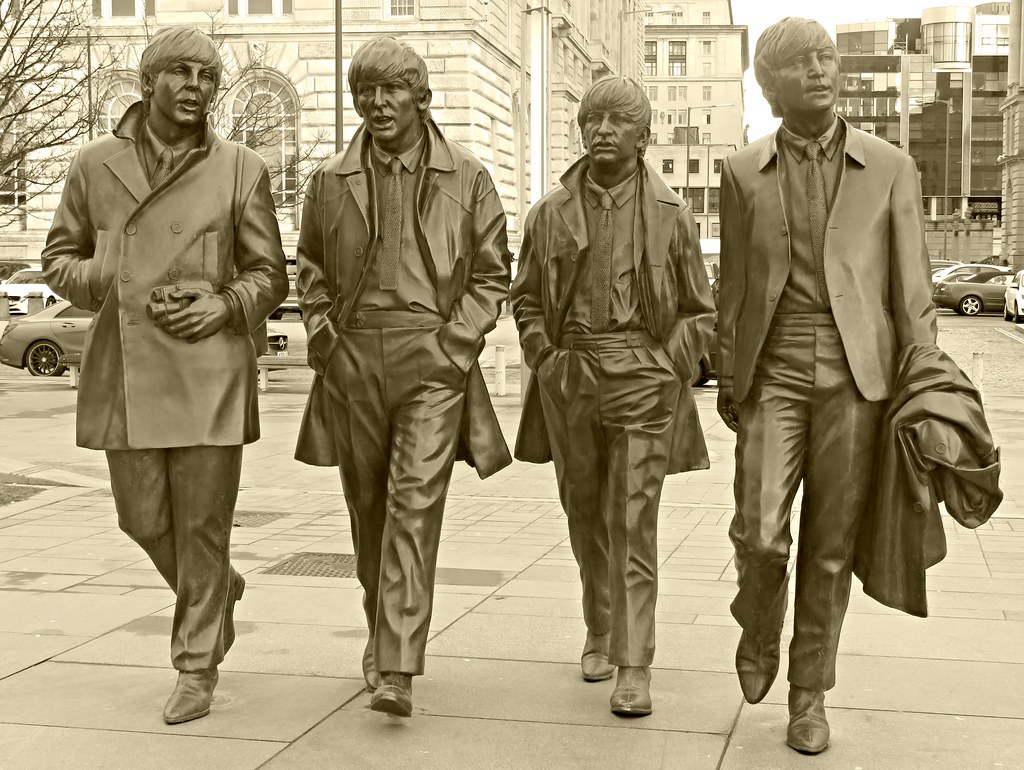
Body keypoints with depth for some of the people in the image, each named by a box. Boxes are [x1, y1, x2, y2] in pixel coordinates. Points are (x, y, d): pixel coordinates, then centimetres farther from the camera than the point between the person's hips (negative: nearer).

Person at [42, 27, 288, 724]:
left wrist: (224, 305, -12)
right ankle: (219, 590, 41)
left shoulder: (241, 169, 2)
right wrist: (108, 287, -6)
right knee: (144, 519, 10)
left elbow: (269, 275, 7)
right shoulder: (96, 163, 6)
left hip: (209, 372, -2)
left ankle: (197, 669, 16)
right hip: (124, 372, 3)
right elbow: (60, 256, 15)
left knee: (202, 526, 1)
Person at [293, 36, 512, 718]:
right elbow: (311, 269, 20)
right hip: (352, 360, 3)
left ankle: (396, 669, -15)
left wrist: (457, 339, -5)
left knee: (415, 502, -13)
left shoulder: (467, 177, 3)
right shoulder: (331, 181, 9)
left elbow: (492, 273, 7)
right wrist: (322, 334, 6)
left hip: (434, 360, -3)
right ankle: (383, 630, 32)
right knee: (368, 503, 12)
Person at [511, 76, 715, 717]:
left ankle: (634, 666, -3)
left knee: (633, 520, -6)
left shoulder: (671, 215, 1)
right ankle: (600, 630, 32)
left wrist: (668, 371, -5)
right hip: (569, 378, 3)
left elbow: (699, 311, 6)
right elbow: (526, 299, 15)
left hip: (643, 376, -3)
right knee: (585, 515, 13)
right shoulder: (551, 213, 7)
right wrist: (545, 359, 2)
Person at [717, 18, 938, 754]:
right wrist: (726, 380, 8)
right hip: (774, 374, 0)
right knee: (760, 532, -10)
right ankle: (760, 630, 23)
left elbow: (911, 288, 3)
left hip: (856, 375, 0)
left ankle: (809, 693, 18)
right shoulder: (743, 173, 6)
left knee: (830, 546, 2)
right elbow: (735, 285, 10)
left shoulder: (891, 168, 3)